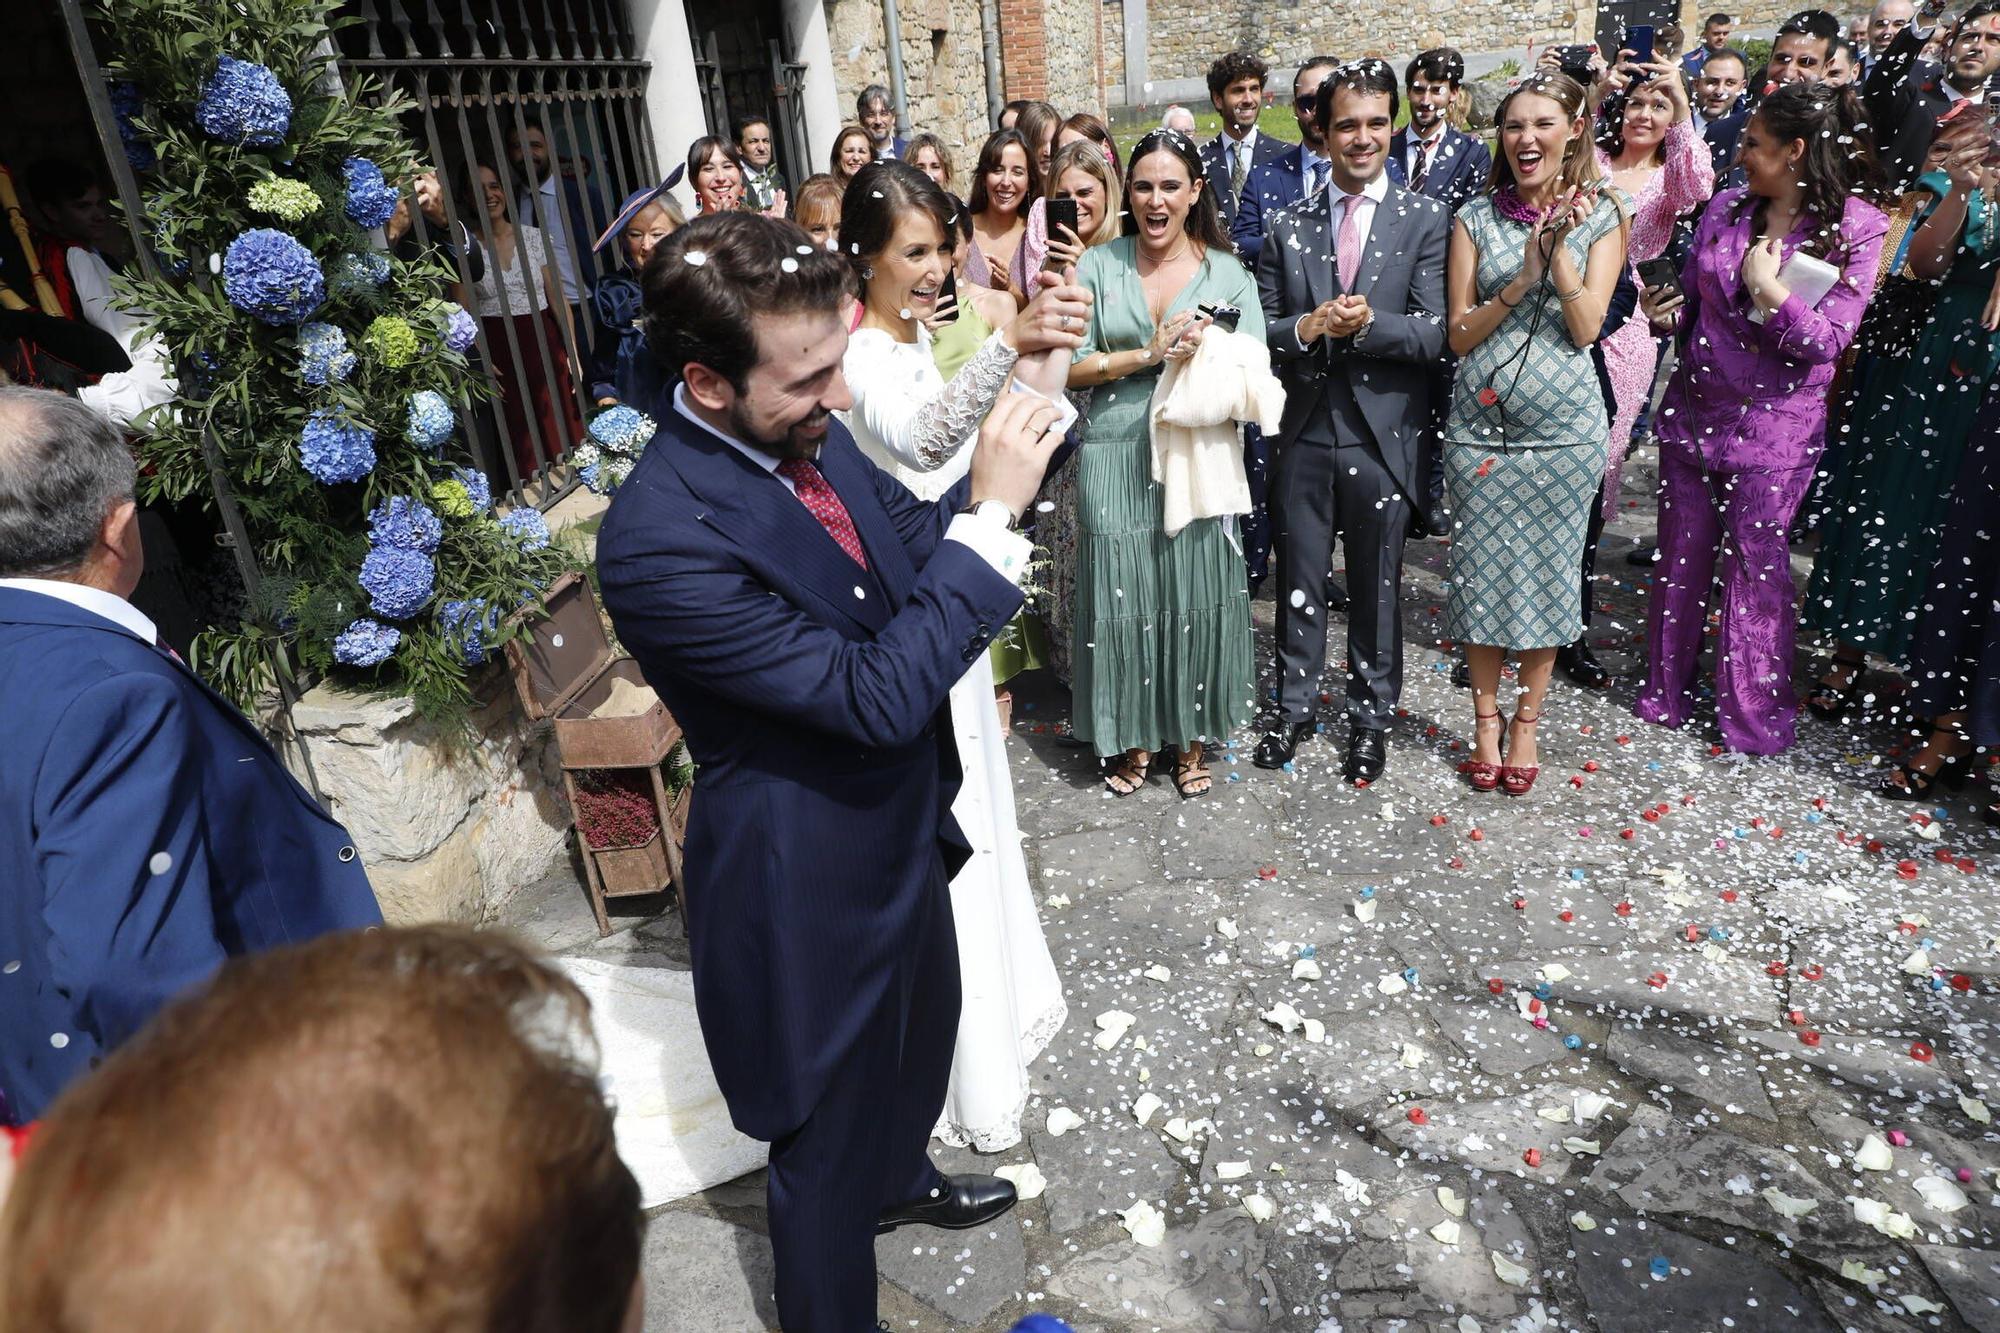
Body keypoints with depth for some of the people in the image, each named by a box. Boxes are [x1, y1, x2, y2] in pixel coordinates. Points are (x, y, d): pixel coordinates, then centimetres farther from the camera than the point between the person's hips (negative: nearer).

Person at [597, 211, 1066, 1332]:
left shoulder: (807, 433, -9)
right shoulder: (659, 537, -33)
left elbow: (915, 540, 6)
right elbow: (877, 694, -33)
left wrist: (1016, 435, -11)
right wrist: (993, 514, -30)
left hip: (903, 828, 8)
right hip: (813, 882, -8)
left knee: (920, 1036, 33)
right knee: (829, 1125, 17)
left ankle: (900, 1179, 64)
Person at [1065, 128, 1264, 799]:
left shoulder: (1229, 273, 6)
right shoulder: (1097, 266, 4)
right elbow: (1069, 367, -3)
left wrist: (1201, 356, -19)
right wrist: (1149, 353, -12)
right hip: (1115, 460, 0)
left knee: (1195, 598, 5)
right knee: (1122, 597, 4)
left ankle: (1191, 737, 23)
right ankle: (1131, 736, 22)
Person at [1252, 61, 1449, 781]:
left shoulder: (1426, 219, 0)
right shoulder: (1287, 225, 7)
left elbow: (1436, 334, -7)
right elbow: (1263, 329, 5)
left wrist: (1367, 324, -23)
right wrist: (1306, 327, -15)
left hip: (1384, 434, -2)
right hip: (1306, 431, 2)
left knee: (1376, 587, 10)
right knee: (1299, 581, 12)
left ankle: (1371, 715, 28)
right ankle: (1294, 706, 29)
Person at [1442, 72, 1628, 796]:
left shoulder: (1600, 216, 3)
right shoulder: (1476, 217, 4)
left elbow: (1586, 328, -6)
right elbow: (1459, 334, -1)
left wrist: (1558, 249, -15)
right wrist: (1522, 280, -14)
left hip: (1563, 427, 0)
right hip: (1482, 422, 1)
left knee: (1548, 574, 7)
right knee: (1482, 574, 6)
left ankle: (1527, 723, 23)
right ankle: (1486, 721, 22)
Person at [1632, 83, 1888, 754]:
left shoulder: (1859, 228, -8)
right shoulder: (1725, 207, 3)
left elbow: (1825, 343, -12)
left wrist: (1767, 287, -18)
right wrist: (1666, 313, -8)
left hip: (1774, 428, -4)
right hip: (1692, 412, 4)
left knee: (1757, 567, 4)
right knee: (1679, 558, 11)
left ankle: (1753, 713, 20)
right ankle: (1667, 693, 25)